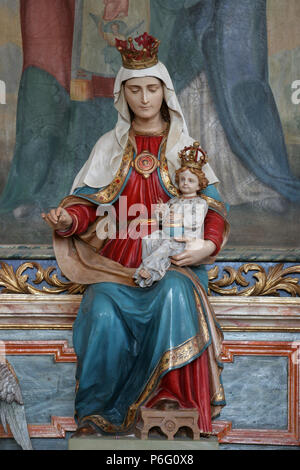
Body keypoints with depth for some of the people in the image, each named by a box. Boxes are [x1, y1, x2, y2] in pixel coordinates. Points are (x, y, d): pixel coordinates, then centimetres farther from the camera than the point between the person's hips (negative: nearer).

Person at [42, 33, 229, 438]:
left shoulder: (185, 146, 14)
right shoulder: (109, 146, 16)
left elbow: (212, 208, 8)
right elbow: (89, 202, 9)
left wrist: (209, 244, -12)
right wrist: (68, 219, -14)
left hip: (173, 257, 0)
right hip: (118, 260, 1)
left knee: (174, 296, -35)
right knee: (104, 314, -29)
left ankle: (170, 404, -24)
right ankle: (98, 418, -15)